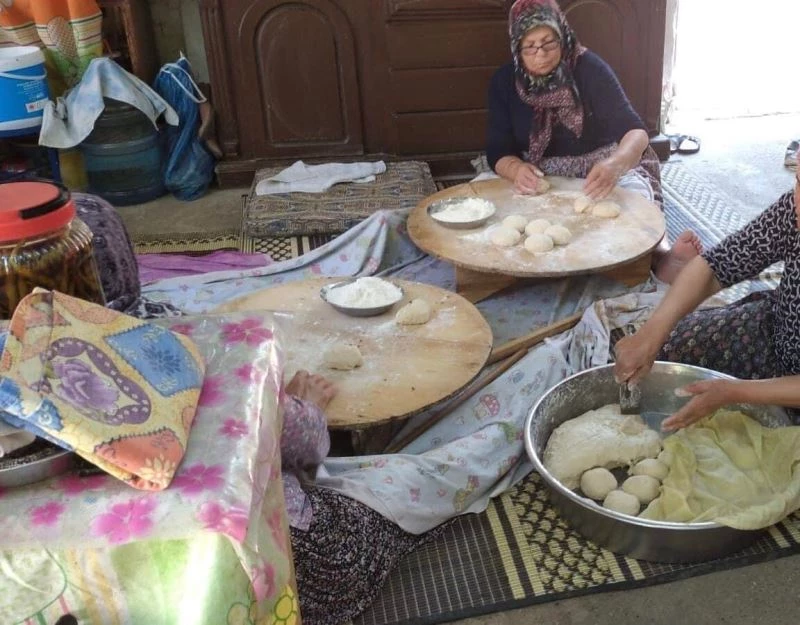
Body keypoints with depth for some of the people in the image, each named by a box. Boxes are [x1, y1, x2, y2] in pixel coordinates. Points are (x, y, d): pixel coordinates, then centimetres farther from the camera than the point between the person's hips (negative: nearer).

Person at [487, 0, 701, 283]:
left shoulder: (588, 67, -13)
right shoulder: (504, 82, -5)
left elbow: (635, 131, -23)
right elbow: (498, 152, -9)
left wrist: (616, 164, -48)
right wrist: (516, 169, -35)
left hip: (601, 166, -2)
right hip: (539, 176, 2)